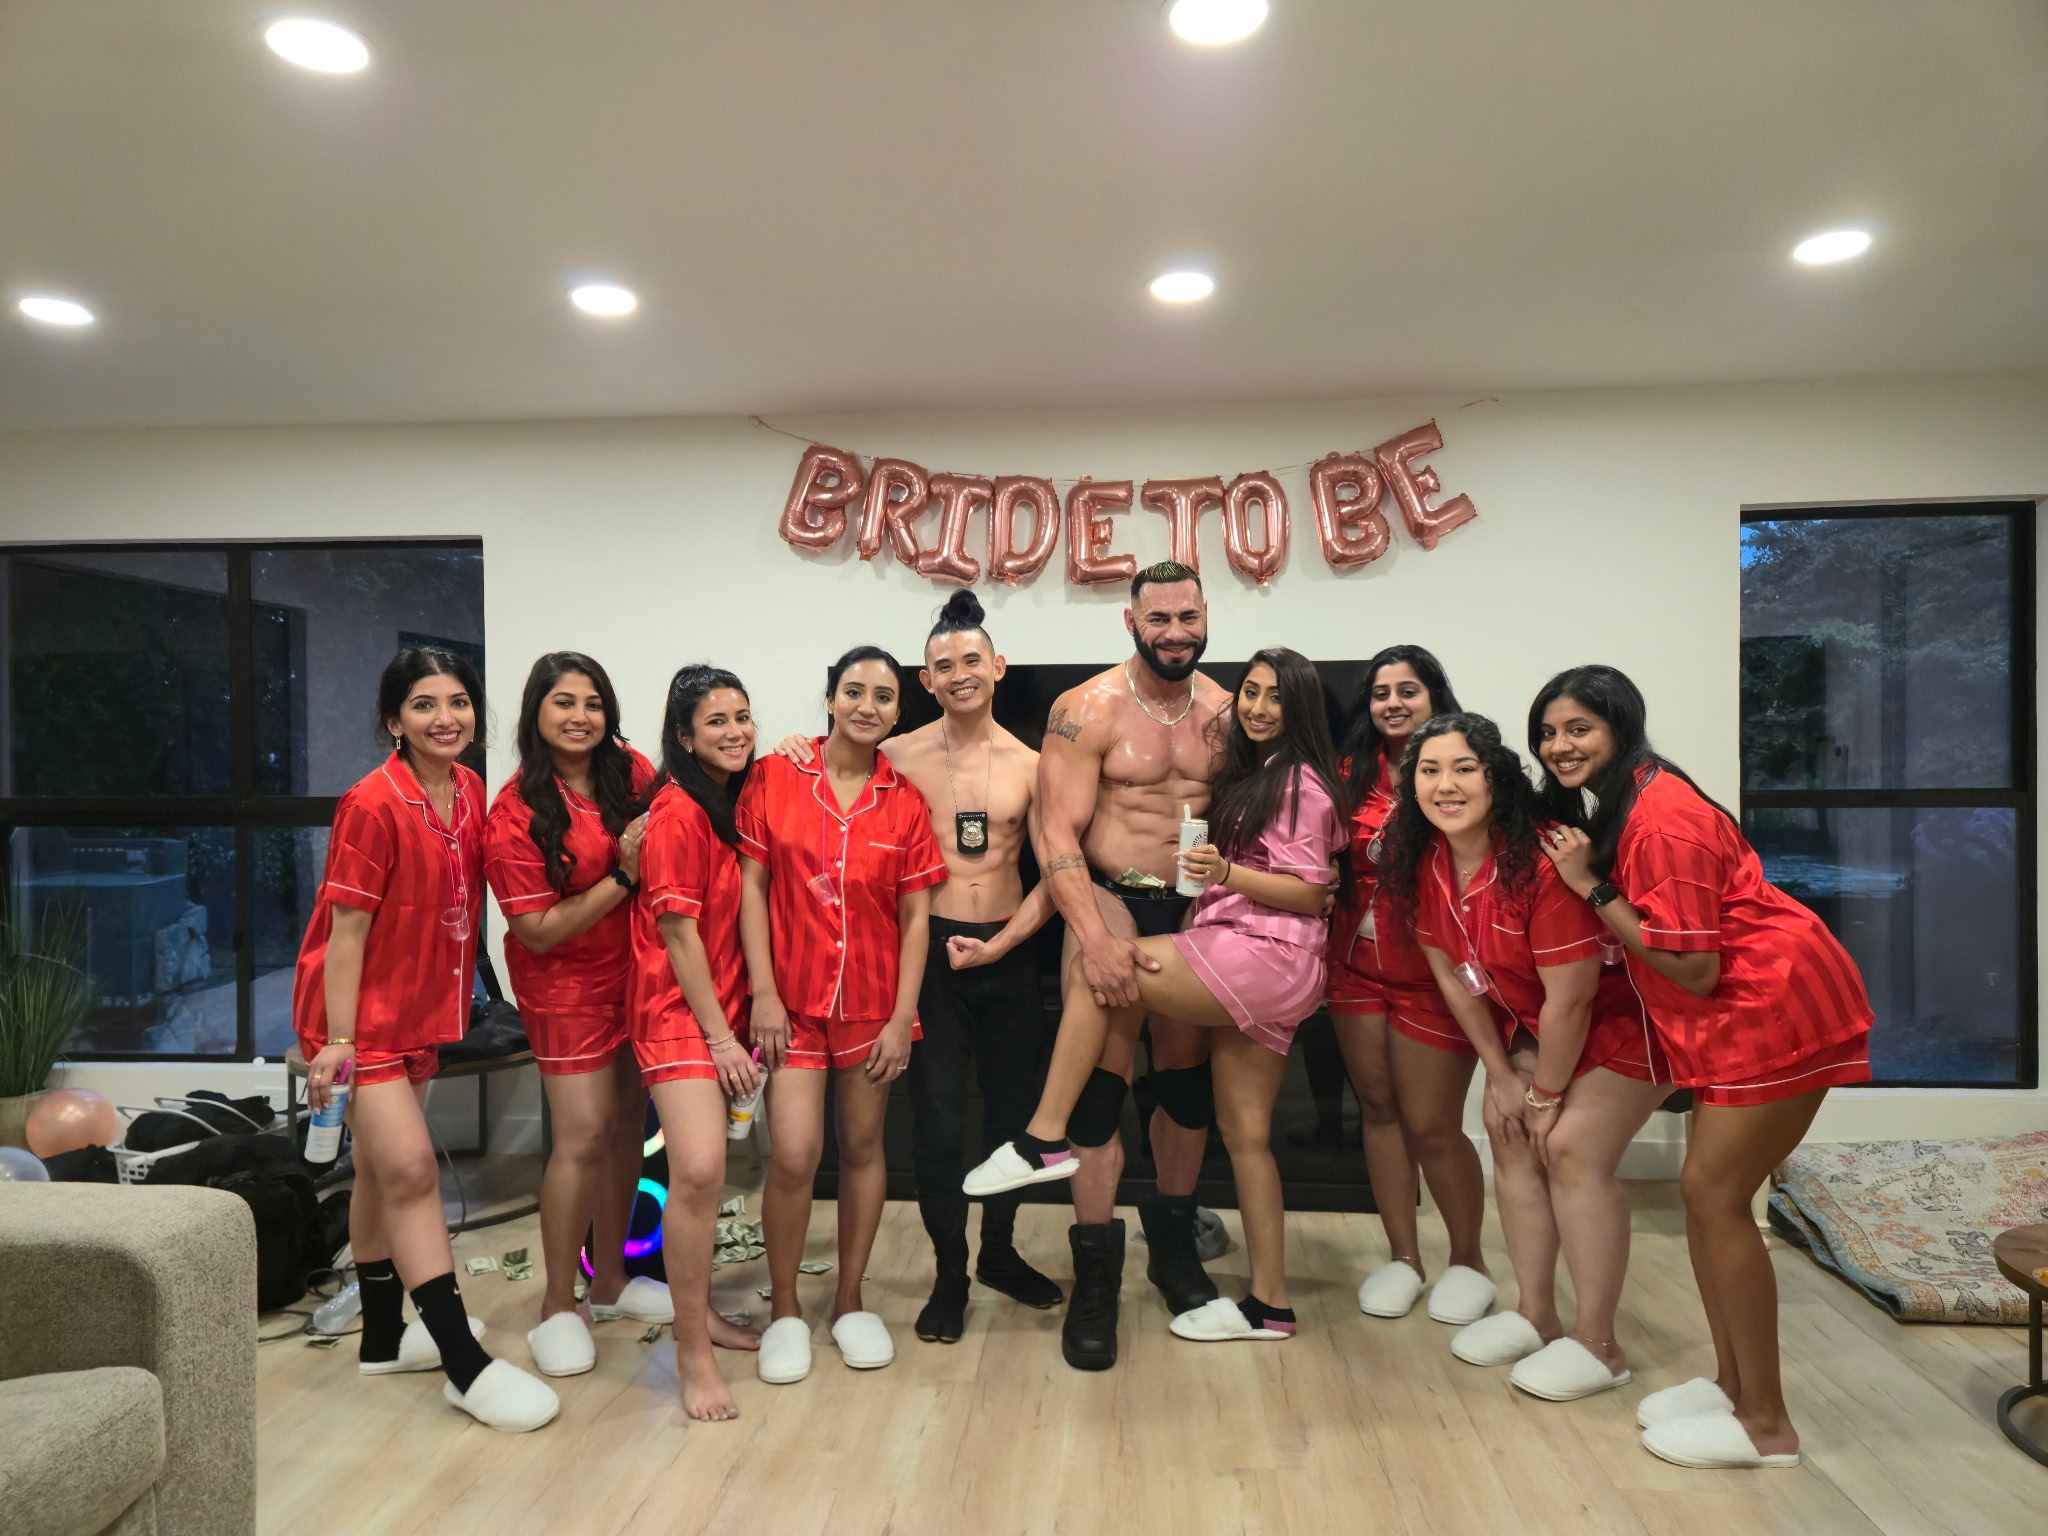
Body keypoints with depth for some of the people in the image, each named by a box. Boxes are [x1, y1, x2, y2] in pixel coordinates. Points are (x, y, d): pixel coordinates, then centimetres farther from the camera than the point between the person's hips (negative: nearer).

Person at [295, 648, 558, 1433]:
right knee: (411, 1169, -10)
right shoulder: (373, 805, -19)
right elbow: (346, 928, -17)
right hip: (365, 1009, -7)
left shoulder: (471, 793, -1)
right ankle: (466, 1364, -5)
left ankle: (384, 1337, 30)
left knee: (382, 1172, 18)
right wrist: (337, 1039, -17)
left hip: (421, 1006, 7)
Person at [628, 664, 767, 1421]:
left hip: (725, 1007, 7)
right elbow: (678, 932, -14)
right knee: (698, 1171, -17)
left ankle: (700, 1311, 29)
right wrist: (720, 1035, -12)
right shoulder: (677, 813, -13)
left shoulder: (739, 803, 8)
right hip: (680, 1010, -7)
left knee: (703, 1172, 13)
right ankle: (693, 1353, -5)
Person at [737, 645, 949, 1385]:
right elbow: (751, 887, -3)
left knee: (863, 1146, 11)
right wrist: (763, 992, -8)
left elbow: (915, 917, 0)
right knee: (793, 1155, -7)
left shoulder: (905, 803, -1)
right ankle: (785, 1309, 17)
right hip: (793, 997, -2)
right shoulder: (775, 777, -4)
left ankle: (850, 1302, 29)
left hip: (873, 1001, 2)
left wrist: (903, 1016, -4)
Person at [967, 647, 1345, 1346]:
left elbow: (1311, 894, -11)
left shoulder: (1302, 780, -6)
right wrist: (1215, 872, 3)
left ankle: (1045, 1139, -9)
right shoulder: (1247, 773, 21)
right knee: (1245, 1134, 10)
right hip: (1243, 969, 9)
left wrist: (1226, 874, -22)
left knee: (1089, 970, -15)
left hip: (1265, 955, -9)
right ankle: (1268, 1302, 17)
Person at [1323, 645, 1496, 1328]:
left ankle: (1468, 1262, 24)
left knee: (1432, 1125, 1)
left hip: (1432, 968, -5)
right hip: (1357, 960, 5)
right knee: (1379, 1108, 12)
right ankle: (1403, 1257, 27)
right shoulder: (1355, 772, 6)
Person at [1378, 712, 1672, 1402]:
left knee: (1572, 1148, -13)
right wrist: (1501, 1075, 0)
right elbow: (1452, 976, -1)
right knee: (1512, 1136, 4)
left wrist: (1546, 1094, -14)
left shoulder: (1541, 861, -34)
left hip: (1625, 1015, -7)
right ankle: (1535, 1316, 19)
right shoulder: (1422, 864, -11)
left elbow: (1571, 998, -27)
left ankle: (1597, 1345, 2)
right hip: (1536, 1020, 7)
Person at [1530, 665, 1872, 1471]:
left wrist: (1591, 888, -19)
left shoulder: (1662, 819, -21)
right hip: (1740, 1012, 10)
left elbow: (1693, 968, -21)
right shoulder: (1620, 807, 9)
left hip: (1778, 1008, -10)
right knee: (1705, 1191, 12)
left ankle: (1765, 1424, 7)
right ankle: (1732, 1380, 25)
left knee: (1715, 1195, -6)